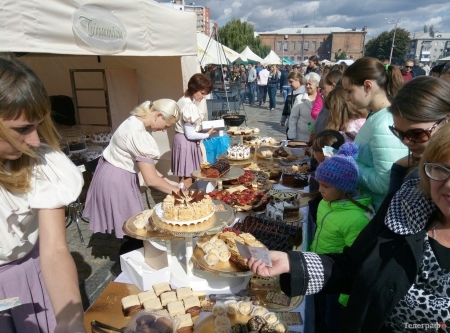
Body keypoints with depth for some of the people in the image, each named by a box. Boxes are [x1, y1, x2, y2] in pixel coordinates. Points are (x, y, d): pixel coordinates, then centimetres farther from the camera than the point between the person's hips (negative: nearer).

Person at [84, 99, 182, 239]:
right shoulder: (138, 134, -30)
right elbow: (151, 180, -27)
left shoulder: (137, 121, 0)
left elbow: (145, 163, 4)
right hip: (116, 179, -9)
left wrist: (165, 180, 1)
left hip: (119, 174, 9)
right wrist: (177, 191, -16)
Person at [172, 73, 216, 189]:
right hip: (186, 142, -10)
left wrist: (201, 125, 8)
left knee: (185, 178, 19)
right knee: (188, 178, 2)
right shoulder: (189, 106, -22)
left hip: (181, 139, 10)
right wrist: (207, 134, -11)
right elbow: (190, 134, -22)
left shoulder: (184, 100, 8)